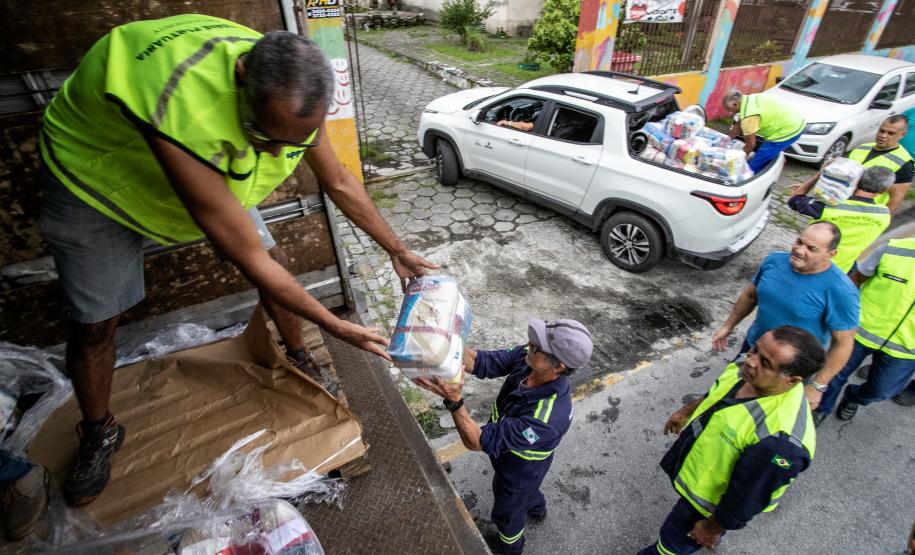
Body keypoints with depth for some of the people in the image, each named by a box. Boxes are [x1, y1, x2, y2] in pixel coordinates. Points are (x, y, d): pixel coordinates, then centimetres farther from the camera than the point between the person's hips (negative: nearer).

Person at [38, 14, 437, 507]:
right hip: (95, 173, -4)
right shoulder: (186, 115, -46)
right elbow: (248, 259, -41)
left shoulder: (289, 96, -26)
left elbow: (339, 182, -10)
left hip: (211, 172, 5)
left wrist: (397, 251, -6)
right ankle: (98, 436, 29)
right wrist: (336, 327, -32)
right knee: (94, 324, 0)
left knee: (277, 268, 1)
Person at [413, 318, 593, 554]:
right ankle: (536, 509, 72)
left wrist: (453, 400, -52)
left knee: (508, 512, 28)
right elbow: (480, 361, -28)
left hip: (518, 472, -6)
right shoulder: (525, 358, -28)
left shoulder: (546, 418, -47)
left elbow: (477, 441, -41)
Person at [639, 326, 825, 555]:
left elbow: (748, 496, -28)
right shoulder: (748, 372, -19)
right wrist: (686, 412, 18)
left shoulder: (781, 438, -42)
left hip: (710, 496, -7)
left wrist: (712, 528, -14)